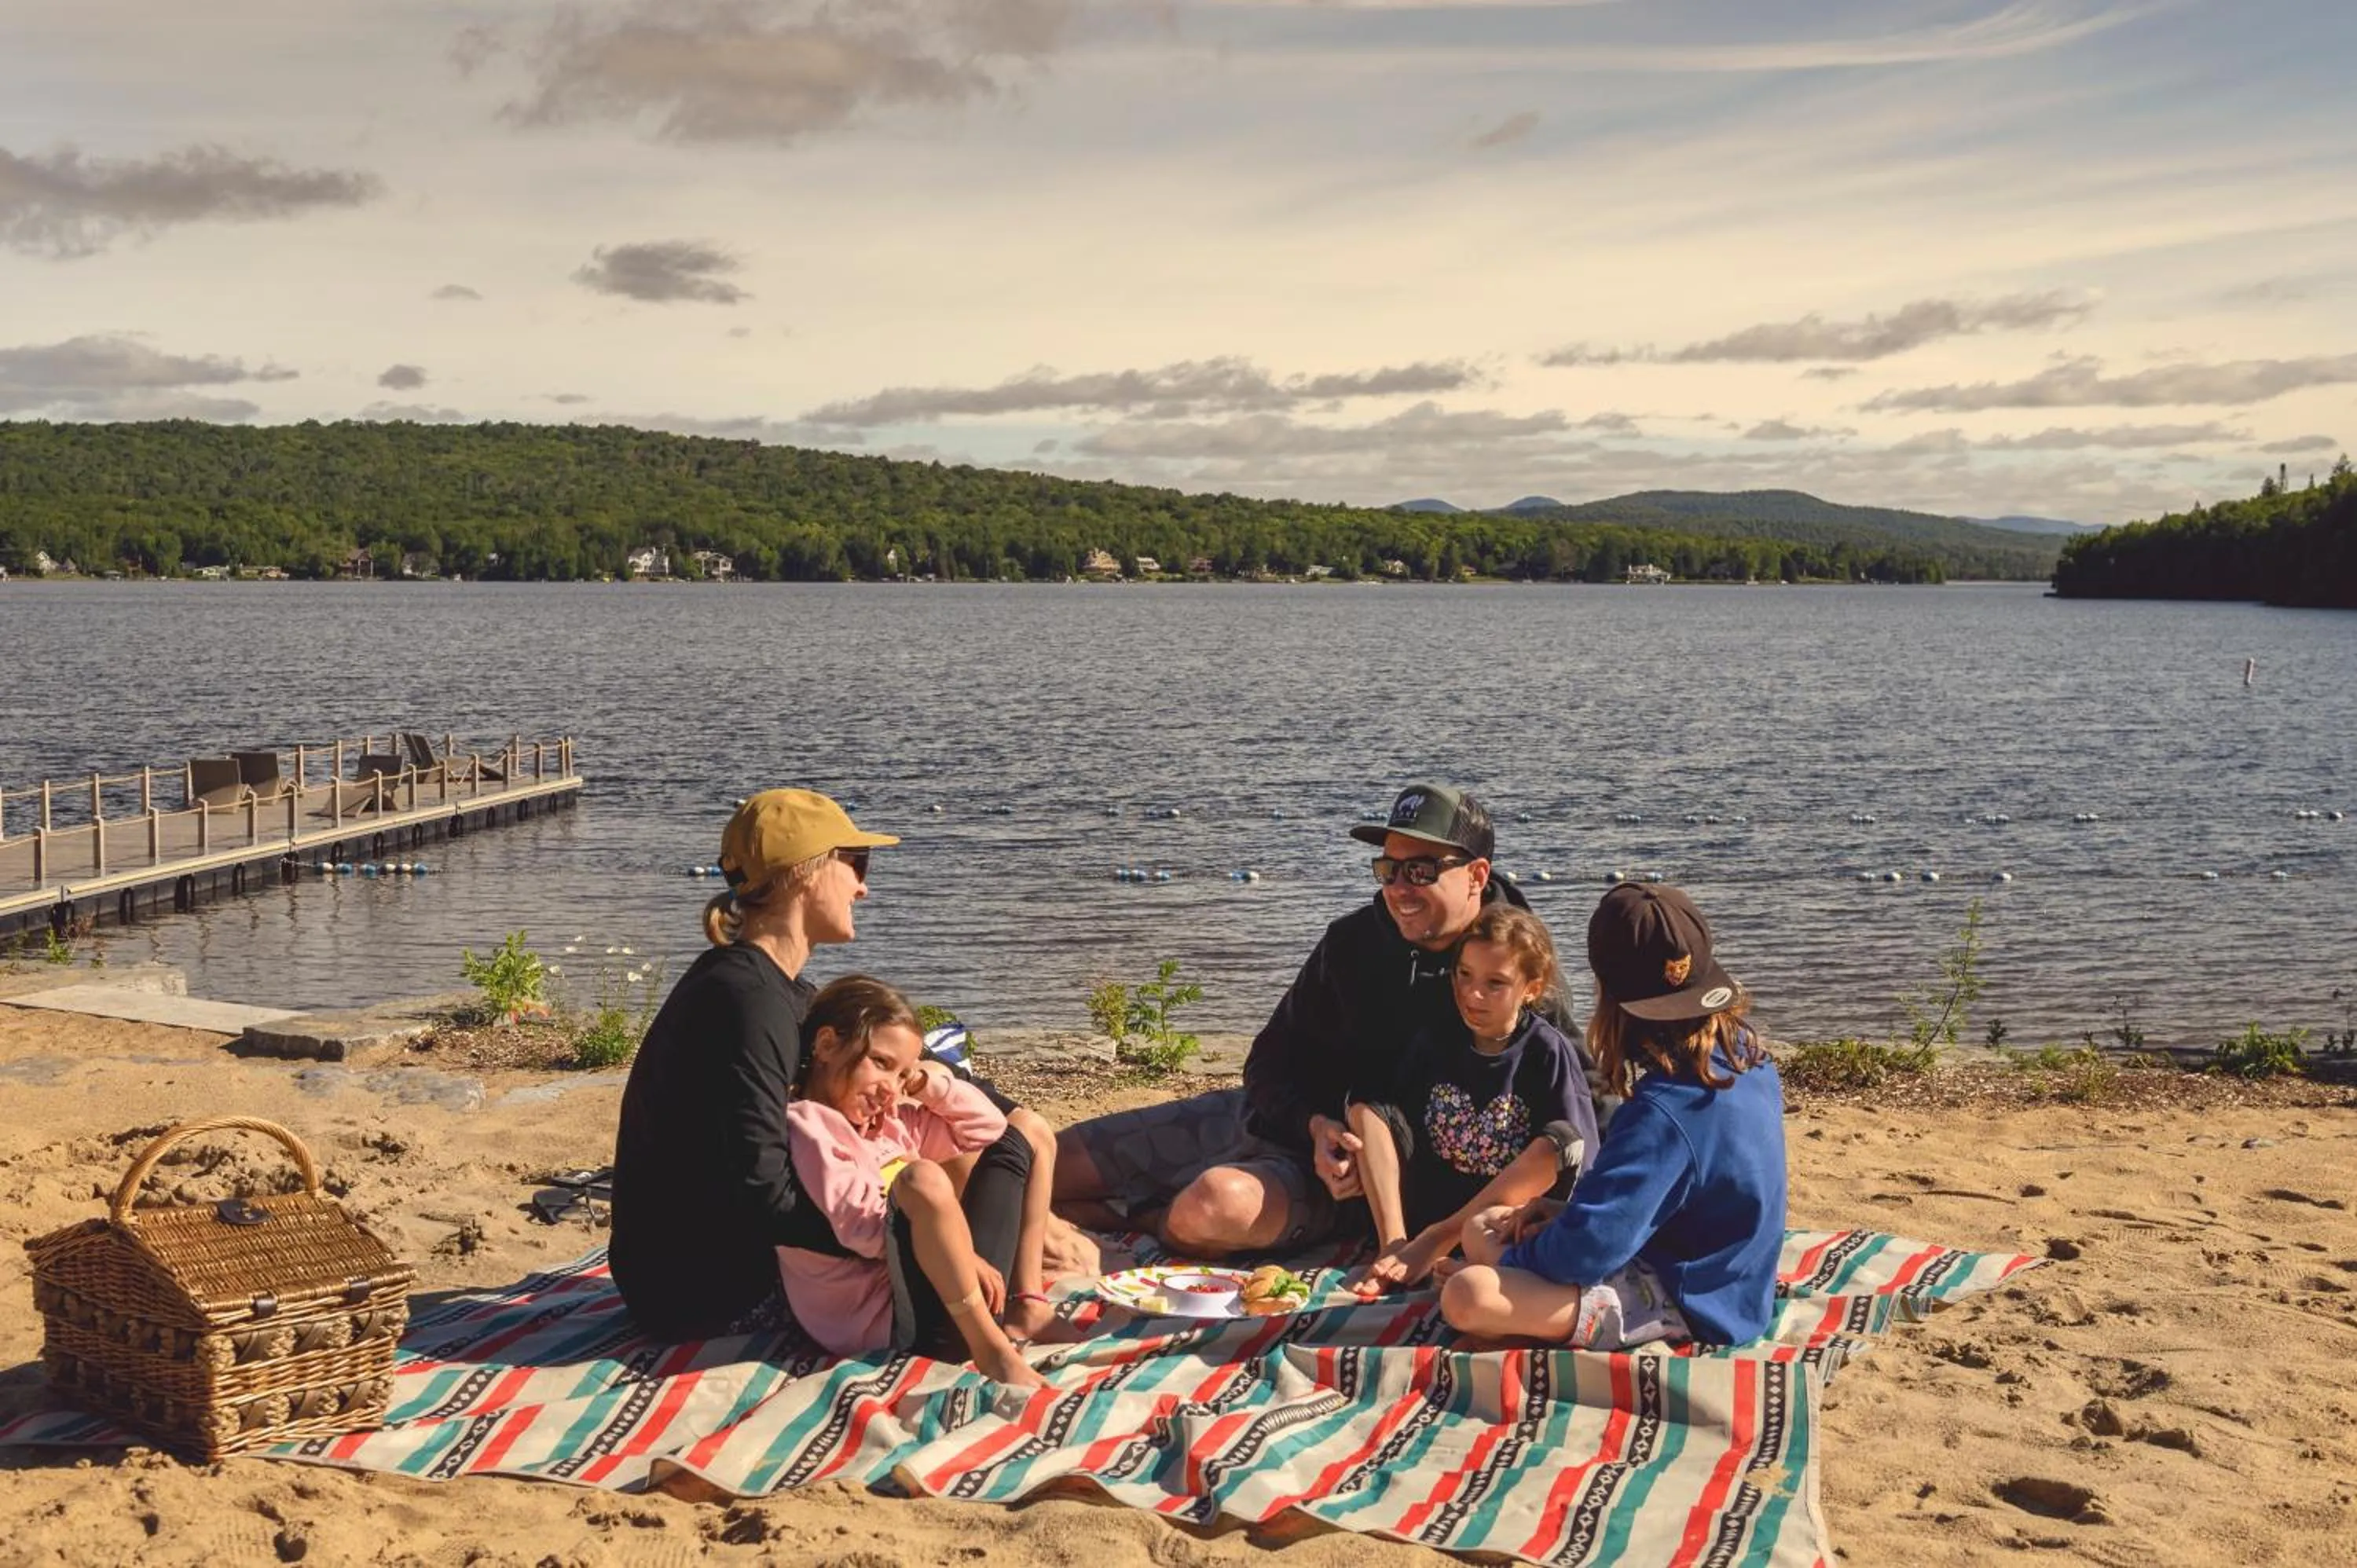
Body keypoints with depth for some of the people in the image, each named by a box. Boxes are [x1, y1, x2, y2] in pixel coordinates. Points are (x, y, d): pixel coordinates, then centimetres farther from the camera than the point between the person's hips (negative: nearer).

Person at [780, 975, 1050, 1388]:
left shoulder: (889, 1121, 18)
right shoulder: (805, 1124, -9)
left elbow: (988, 1128, 24)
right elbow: (860, 1224, -20)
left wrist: (935, 1086, 11)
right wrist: (958, 1255, -18)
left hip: (942, 1292, 9)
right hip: (879, 1319, -9)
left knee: (1016, 1138, 18)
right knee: (921, 1178, -36)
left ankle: (1025, 1303, -1)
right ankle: (990, 1348, -25)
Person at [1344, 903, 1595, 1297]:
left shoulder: (1547, 1051, -8)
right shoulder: (1436, 1043, 4)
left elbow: (1576, 1146, -16)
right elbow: (1395, 1114, 7)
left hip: (1504, 1209, -4)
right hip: (1428, 1202, 4)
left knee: (1561, 1138, -31)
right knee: (1365, 1109, -9)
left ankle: (1431, 1243, -23)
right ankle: (1394, 1244, -23)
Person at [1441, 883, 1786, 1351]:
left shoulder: (1660, 1113, -30)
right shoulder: (1744, 1050, 0)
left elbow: (1587, 1248, -31)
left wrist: (1510, 1256, -11)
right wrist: (1565, 1211, 7)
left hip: (1684, 1308, -10)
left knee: (1467, 1294, -29)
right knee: (1485, 1226, 13)